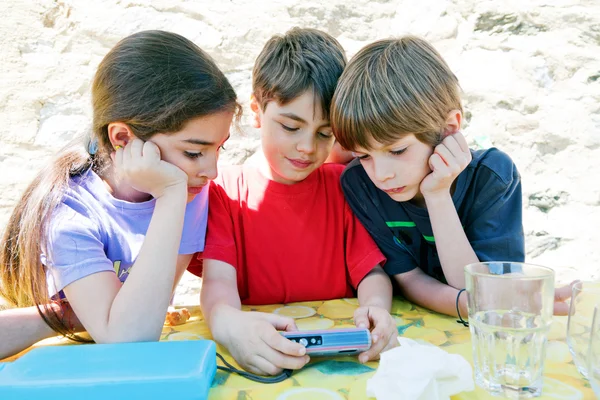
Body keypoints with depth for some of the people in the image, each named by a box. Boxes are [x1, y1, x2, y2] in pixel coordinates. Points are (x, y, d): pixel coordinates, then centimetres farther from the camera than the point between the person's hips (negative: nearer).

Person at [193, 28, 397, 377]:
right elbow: (218, 280, -12)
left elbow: (372, 272, -1)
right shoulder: (226, 190, -1)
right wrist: (228, 323, -35)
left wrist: (376, 307, -25)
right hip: (257, 361, -2)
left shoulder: (344, 185, 3)